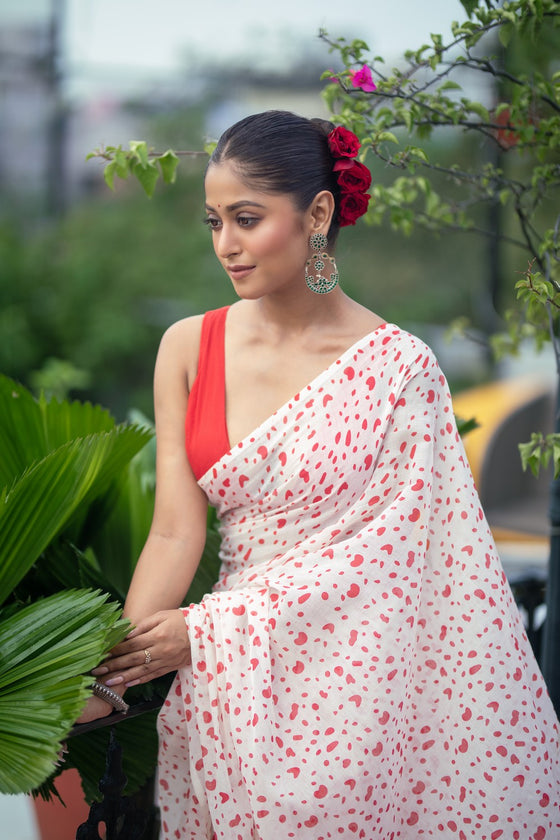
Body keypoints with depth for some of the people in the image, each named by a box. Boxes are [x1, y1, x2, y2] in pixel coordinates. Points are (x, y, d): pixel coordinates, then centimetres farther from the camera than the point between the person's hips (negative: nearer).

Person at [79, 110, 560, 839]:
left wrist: (208, 629, -14)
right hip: (232, 692, 3)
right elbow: (175, 530, -2)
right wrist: (115, 673, -14)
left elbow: (385, 545, -12)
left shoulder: (398, 366, -9)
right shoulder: (189, 348, 1)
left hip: (352, 677, -2)